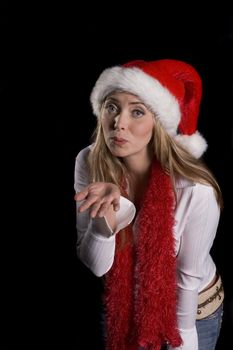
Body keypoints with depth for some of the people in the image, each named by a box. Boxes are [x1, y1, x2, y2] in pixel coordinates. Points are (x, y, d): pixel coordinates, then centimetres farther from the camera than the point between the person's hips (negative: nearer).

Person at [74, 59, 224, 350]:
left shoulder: (196, 189, -32)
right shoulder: (88, 162, -22)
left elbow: (189, 274, -17)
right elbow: (95, 266, -19)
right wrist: (105, 218, -37)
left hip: (191, 305, -3)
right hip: (122, 301, 3)